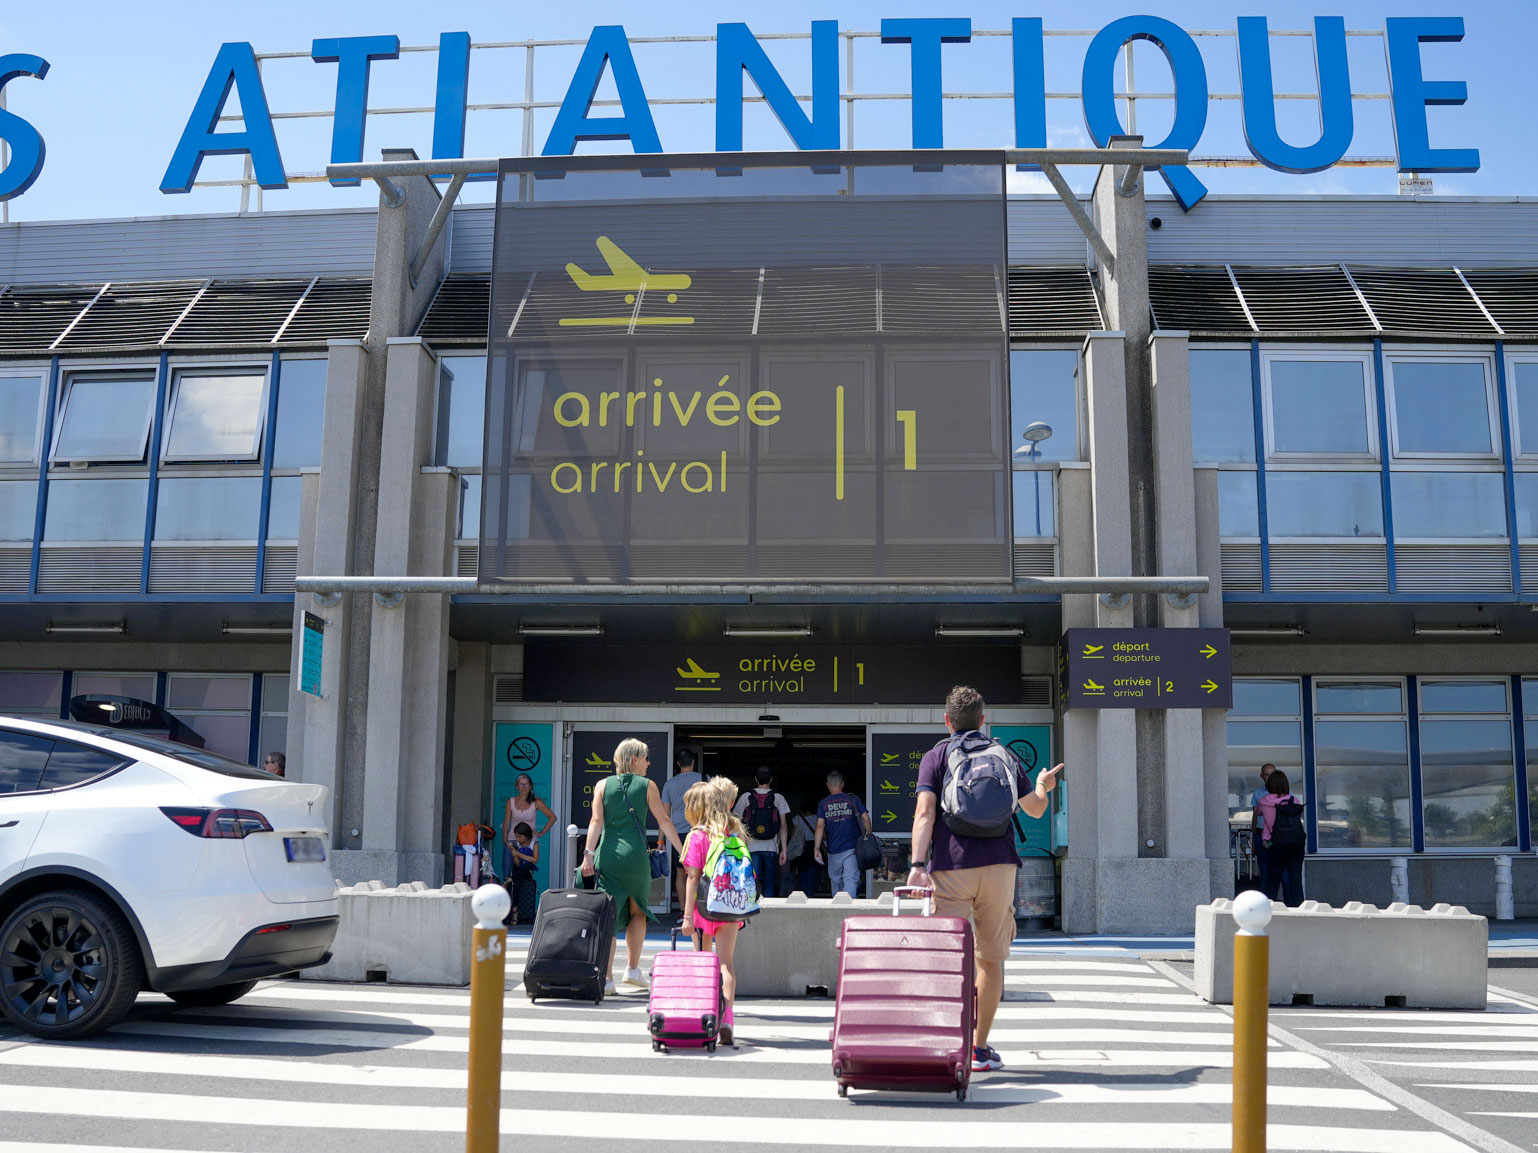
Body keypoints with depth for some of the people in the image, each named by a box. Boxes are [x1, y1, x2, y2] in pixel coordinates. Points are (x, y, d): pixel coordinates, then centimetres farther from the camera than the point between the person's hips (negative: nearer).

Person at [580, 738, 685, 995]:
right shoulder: (647, 785, 3)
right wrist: (682, 851, 3)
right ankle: (632, 968, 16)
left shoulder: (603, 785, 8)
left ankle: (606, 977, 0)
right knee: (638, 911, 18)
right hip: (636, 855, -2)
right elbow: (664, 821, 0)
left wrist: (588, 854, -7)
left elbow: (597, 821, -2)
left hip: (607, 855, 2)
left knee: (609, 917, 4)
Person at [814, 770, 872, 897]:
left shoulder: (823, 803, 4)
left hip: (833, 850, 1)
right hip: (852, 848, -1)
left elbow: (820, 826, -5)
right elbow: (866, 818, -3)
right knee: (851, 879, -7)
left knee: (835, 881, 15)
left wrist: (816, 848, -6)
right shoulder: (853, 799, 3)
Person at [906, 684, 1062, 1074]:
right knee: (991, 959, 9)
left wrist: (917, 865, -15)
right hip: (998, 865, 2)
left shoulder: (936, 756, 7)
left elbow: (925, 812, -7)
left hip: (951, 866, -2)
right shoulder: (1004, 756, 15)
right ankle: (980, 1048, 15)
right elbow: (1035, 808, 22)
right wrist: (1044, 785, 44)